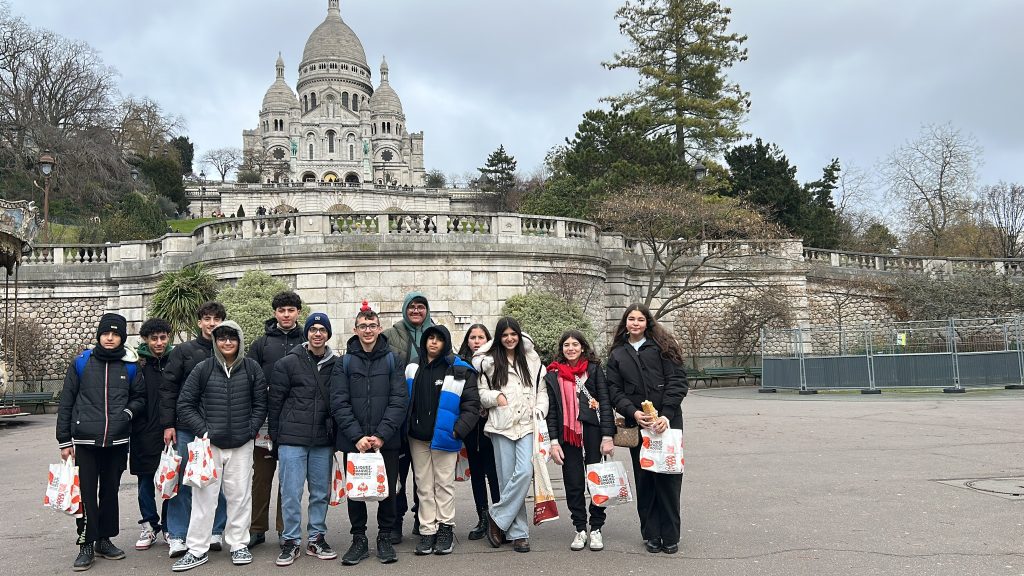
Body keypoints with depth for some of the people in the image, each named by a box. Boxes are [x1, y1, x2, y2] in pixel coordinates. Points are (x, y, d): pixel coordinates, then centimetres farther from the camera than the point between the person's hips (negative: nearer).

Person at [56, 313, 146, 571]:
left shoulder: (130, 367, 6)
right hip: (85, 441, -2)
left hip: (118, 441, 2)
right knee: (87, 493, -1)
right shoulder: (81, 363, 1)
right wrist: (64, 440, 1)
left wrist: (129, 411, -6)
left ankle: (104, 539, 24)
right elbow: (66, 403, 3)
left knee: (110, 491, 11)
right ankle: (86, 545, 9)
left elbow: (140, 396, 16)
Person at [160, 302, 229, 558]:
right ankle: (177, 537, 11)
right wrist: (168, 424, -4)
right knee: (182, 481, 3)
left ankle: (215, 532, 17)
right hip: (186, 427, -1)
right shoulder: (183, 351, 4)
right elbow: (168, 388, 2)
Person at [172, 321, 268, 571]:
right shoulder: (203, 369, -1)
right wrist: (203, 431, -6)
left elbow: (260, 405, 7)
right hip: (210, 444, -1)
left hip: (241, 446, 1)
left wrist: (250, 431, -3)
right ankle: (197, 549, 12)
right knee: (204, 496, 2)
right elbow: (185, 405, 2)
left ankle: (239, 544, 21)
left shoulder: (252, 369, 2)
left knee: (240, 495, 7)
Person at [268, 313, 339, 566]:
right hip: (292, 439, -2)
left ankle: (316, 538, 22)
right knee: (291, 492, 0)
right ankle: (291, 541, 12)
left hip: (323, 441, 3)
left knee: (321, 492, 9)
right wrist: (275, 436, 1)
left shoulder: (336, 365, 5)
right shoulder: (288, 363, -1)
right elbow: (275, 402, 1)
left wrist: (336, 434, 8)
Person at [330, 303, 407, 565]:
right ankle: (359, 540, 22)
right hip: (353, 441, 0)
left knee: (388, 490, 6)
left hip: (387, 441, 0)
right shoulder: (344, 363, 4)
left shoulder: (392, 360, 3)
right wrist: (357, 436, -15)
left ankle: (385, 538, 23)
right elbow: (339, 403, -4)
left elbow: (399, 400, -4)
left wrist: (382, 435, -14)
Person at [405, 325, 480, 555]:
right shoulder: (413, 369, 8)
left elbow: (472, 405, -7)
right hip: (417, 437, 4)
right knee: (424, 485, 9)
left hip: (444, 438, -4)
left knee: (444, 483, 3)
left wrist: (458, 431, -14)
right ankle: (427, 531, 16)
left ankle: (446, 529, 16)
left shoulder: (460, 371, -6)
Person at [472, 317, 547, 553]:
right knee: (508, 477, -1)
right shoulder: (489, 361, 7)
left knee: (524, 472, -16)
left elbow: (542, 390, 16)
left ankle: (497, 516, 1)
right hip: (501, 425, -1)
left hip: (527, 424, 1)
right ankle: (518, 533, 7)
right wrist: (495, 397, -10)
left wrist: (540, 410, 1)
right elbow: (481, 392, 9)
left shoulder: (532, 360, 13)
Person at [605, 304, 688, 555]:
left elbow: (677, 381, -3)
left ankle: (670, 537, 9)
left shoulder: (662, 346, 4)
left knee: (668, 477, -2)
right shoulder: (617, 354, 12)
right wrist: (633, 413, -11)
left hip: (667, 421, -2)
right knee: (644, 479, 5)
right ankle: (651, 535, 15)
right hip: (636, 423, 2)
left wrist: (666, 414, -13)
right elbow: (614, 390, 6)